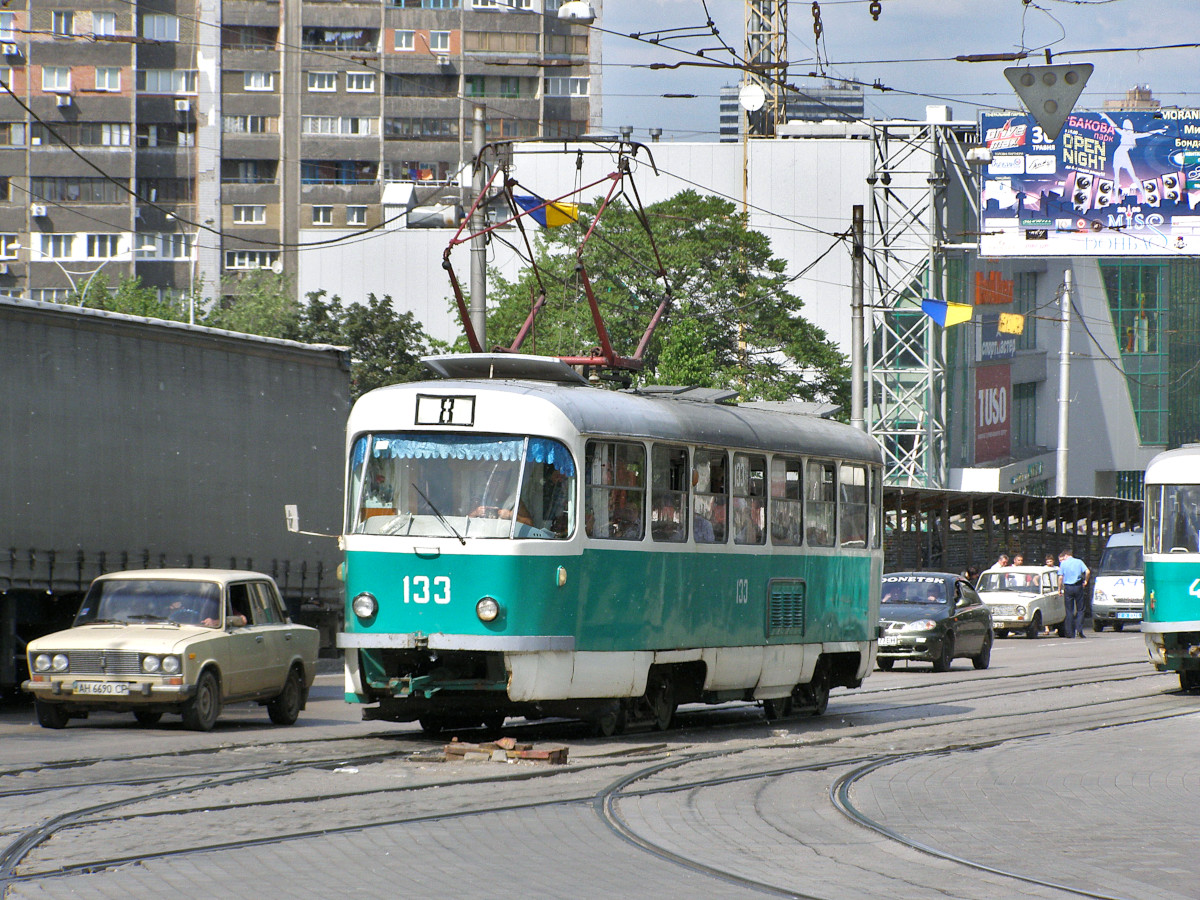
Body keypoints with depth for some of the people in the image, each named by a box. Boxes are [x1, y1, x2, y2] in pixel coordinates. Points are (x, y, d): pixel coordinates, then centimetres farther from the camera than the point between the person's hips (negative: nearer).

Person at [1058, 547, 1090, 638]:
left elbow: (1060, 577, -3)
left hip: (1068, 588, -1)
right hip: (1078, 586, 1)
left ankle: (1070, 633, 3)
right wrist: (1085, 581, 9)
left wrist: (1059, 588, 5)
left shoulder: (1063, 564, 2)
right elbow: (1087, 571, -6)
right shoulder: (1079, 562, 5)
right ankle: (1079, 630, -7)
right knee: (1080, 609, 7)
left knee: (1069, 610, 4)